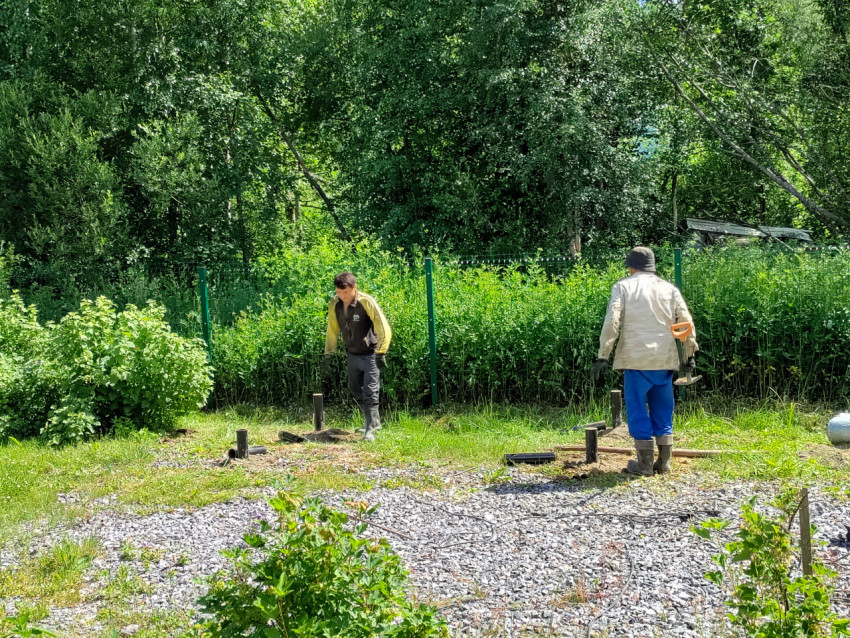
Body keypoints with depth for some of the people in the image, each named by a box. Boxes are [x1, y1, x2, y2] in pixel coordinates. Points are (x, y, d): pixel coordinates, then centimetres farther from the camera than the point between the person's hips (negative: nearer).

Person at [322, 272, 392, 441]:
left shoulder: (366, 302, -20)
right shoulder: (335, 305, -4)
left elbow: (383, 328, -17)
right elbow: (332, 331, 8)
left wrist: (381, 353, -19)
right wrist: (327, 356, 8)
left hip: (370, 355, -6)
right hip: (352, 355, 6)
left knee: (370, 392, -9)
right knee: (356, 391, 15)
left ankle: (370, 430, -3)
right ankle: (374, 421, 32)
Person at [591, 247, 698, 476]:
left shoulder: (623, 287, 2)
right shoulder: (669, 289, 13)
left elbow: (612, 322, -9)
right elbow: (686, 323, 9)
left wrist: (602, 356, -8)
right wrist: (689, 355, 16)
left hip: (636, 358, -4)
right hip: (664, 359, 4)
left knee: (637, 408, 3)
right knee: (662, 409, 13)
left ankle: (645, 463, 3)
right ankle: (664, 462, 14)